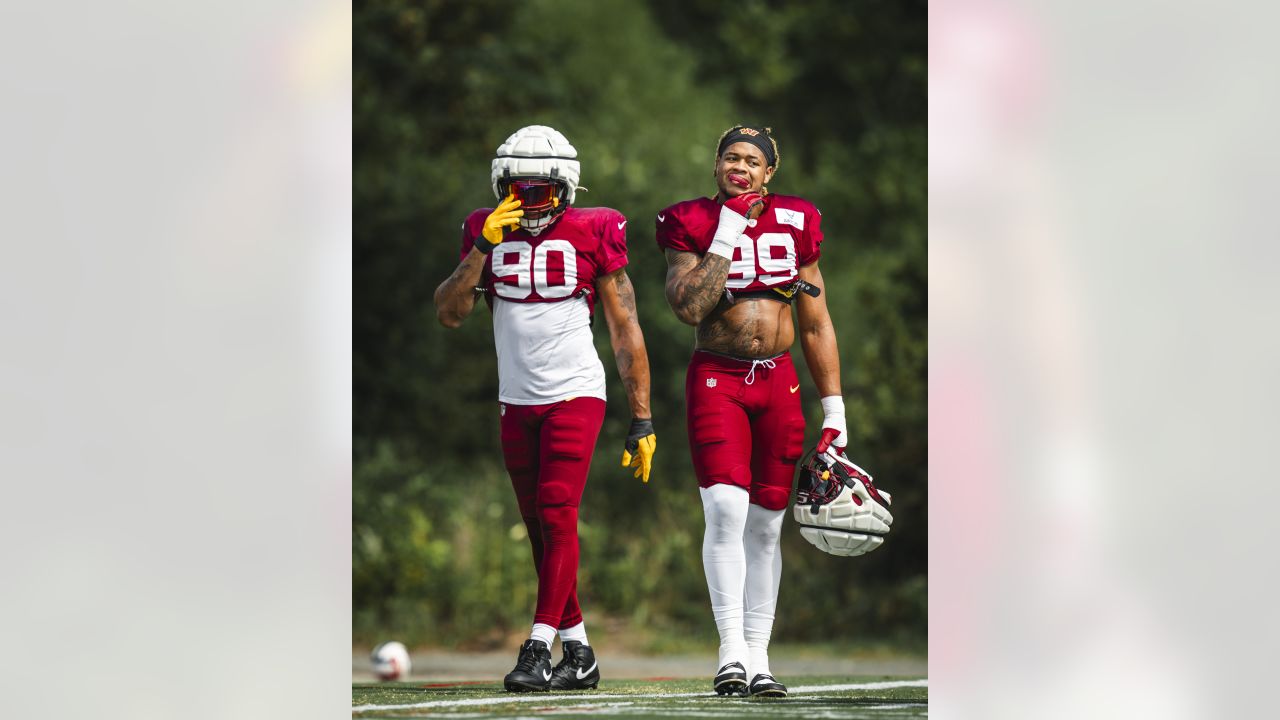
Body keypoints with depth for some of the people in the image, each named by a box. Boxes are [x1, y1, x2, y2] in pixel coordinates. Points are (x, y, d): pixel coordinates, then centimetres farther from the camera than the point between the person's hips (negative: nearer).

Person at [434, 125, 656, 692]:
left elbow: (625, 330, -2)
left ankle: (538, 650, -15)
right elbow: (449, 314, -3)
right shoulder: (487, 231, 3)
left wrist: (642, 420, -4)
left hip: (575, 394, -4)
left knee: (558, 517, -14)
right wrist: (484, 247, -14)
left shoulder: (591, 234, -5)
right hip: (516, 400, 4)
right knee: (541, 529, 7)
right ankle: (579, 652, 14)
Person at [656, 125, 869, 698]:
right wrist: (728, 234, -14)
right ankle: (731, 650, -17)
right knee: (726, 509, -17)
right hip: (716, 378, -3)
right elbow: (689, 308, -15)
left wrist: (833, 408, 9)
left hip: (778, 382, 3)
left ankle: (758, 656, 8)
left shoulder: (795, 224, 7)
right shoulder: (692, 224, -1)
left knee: (765, 523, 4)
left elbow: (817, 325, 11)